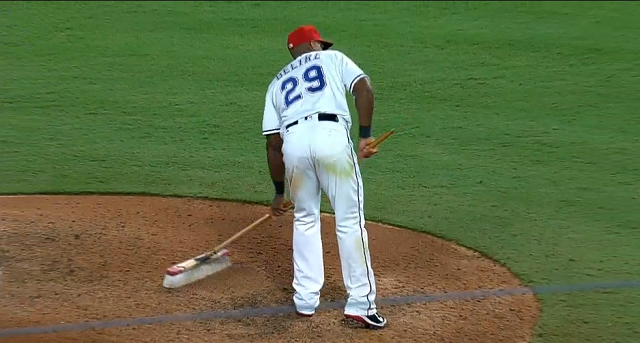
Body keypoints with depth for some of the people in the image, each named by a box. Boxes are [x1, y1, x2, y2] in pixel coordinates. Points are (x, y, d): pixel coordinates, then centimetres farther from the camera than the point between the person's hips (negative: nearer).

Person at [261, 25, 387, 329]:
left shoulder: (277, 82, 31)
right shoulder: (333, 58, 25)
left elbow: (273, 144, 25)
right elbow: (364, 89, 4)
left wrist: (279, 192, 30)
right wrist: (365, 135, 3)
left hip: (293, 143, 3)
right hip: (332, 136, -3)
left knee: (305, 219, 21)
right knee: (350, 221, 4)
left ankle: (305, 300, 21)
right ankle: (360, 303, 4)